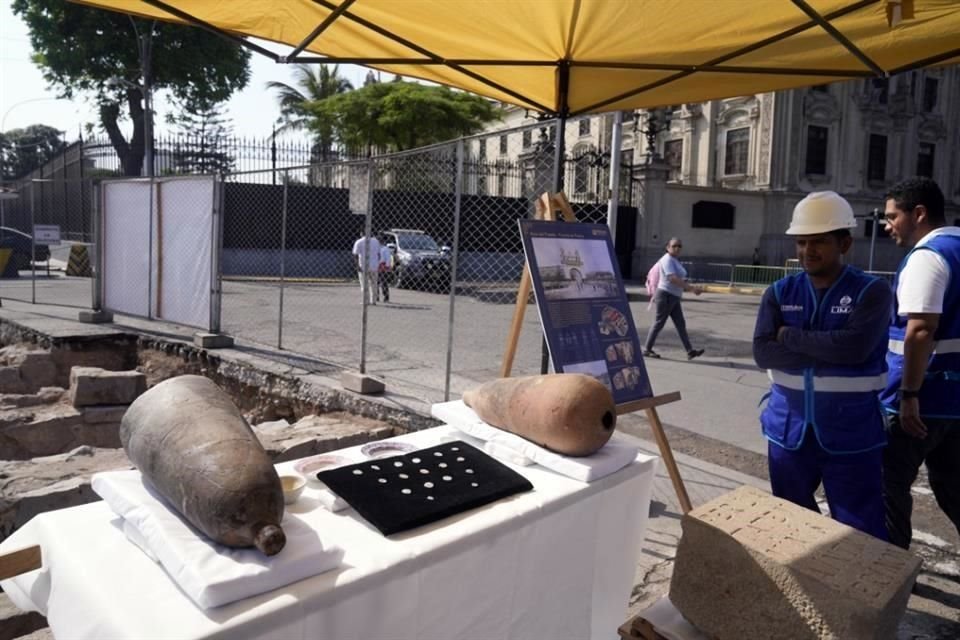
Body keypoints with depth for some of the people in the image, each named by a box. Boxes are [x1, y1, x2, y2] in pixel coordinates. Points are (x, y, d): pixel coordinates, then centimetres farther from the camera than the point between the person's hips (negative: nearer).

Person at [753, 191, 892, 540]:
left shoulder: (872, 292, -6)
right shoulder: (780, 292, 2)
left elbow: (855, 347, -23)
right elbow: (763, 352, -11)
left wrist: (791, 336, -12)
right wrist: (829, 351, -18)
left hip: (851, 436, -3)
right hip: (789, 430, 3)